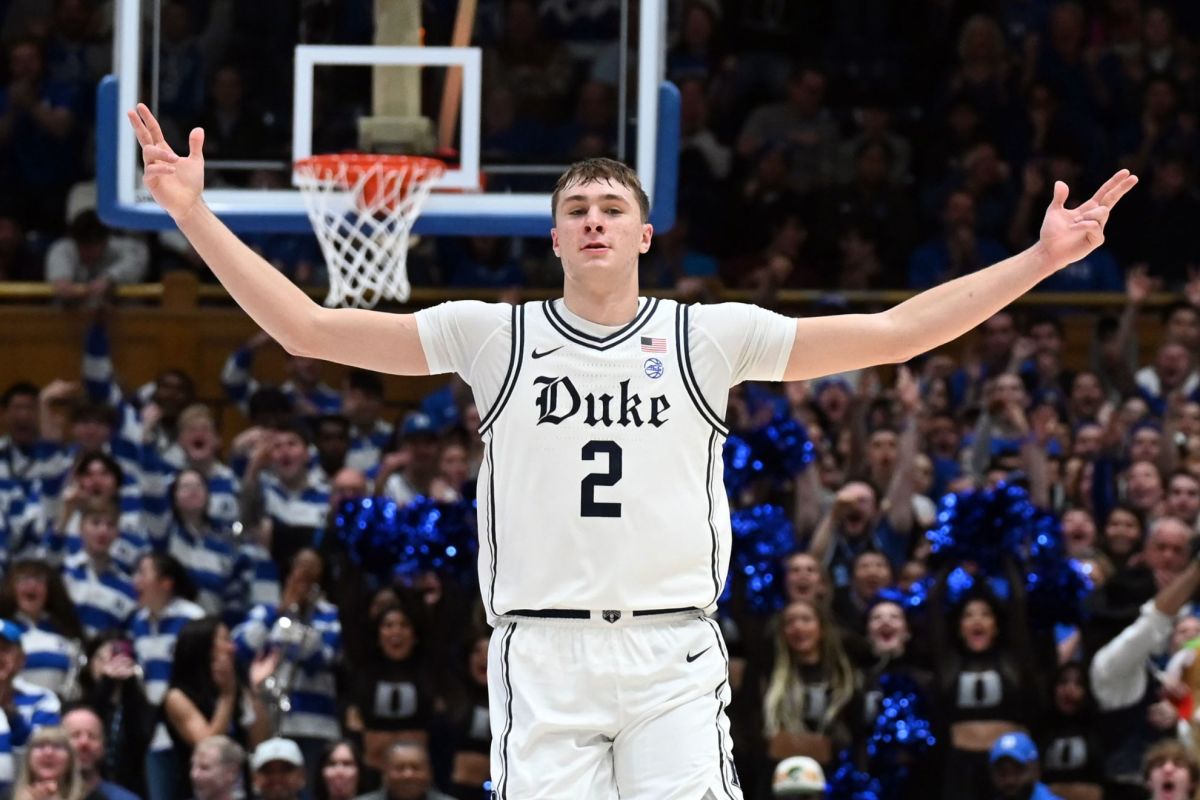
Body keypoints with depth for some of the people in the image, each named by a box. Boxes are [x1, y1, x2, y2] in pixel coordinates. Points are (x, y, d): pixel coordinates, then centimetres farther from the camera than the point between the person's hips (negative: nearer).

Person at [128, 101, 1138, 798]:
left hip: (673, 651, 0)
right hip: (542, 646, 0)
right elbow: (306, 327, 6)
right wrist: (195, 214, -1)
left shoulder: (711, 337, 7)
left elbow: (892, 333, 5)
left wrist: (1042, 258, -2)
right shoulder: (493, 336, 7)